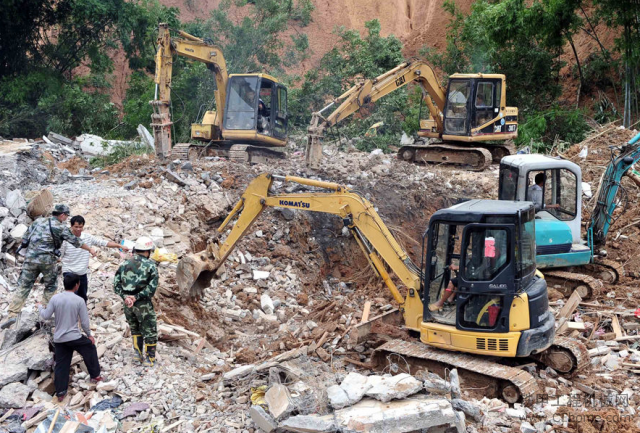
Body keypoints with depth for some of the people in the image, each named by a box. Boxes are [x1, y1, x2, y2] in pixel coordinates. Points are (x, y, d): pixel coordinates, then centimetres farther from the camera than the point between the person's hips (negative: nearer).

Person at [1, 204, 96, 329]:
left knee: (23, 286, 6)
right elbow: (76, 242, 3)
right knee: (50, 286, 16)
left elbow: (25, 239, 13)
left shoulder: (38, 221, 11)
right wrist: (90, 249, 15)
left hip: (30, 258, 3)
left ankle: (12, 315, -2)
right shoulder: (61, 228, -2)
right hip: (48, 260, -3)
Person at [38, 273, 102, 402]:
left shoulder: (55, 298, -4)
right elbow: (85, 321, -6)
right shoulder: (79, 300, -10)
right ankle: (95, 376, 30)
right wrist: (89, 334, 10)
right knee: (90, 349, 22)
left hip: (58, 339, 3)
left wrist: (40, 307, 23)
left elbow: (46, 316, 3)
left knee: (61, 365, 11)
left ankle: (60, 393, 13)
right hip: (75, 337, -3)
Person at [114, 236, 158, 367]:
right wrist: (137, 296, -14)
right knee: (149, 331, 9)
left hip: (128, 303, 5)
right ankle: (149, 358, 14)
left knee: (135, 328, 25)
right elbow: (152, 287, -17)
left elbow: (116, 284, 0)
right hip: (143, 304, -5)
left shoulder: (125, 264, 6)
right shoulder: (150, 265, -8)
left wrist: (125, 297, -8)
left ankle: (137, 352, 26)